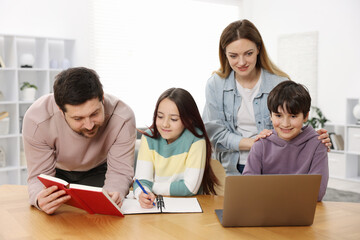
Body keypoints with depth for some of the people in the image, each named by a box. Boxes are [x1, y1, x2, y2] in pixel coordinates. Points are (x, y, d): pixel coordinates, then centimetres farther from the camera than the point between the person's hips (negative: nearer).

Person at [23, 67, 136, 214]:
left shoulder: (123, 117, -33)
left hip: (98, 171, -2)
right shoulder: (36, 120, -33)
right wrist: (39, 198, -50)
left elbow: (120, 172, -25)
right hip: (58, 172, 3)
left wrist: (113, 193, -49)